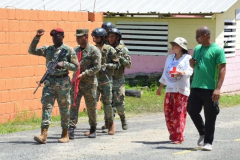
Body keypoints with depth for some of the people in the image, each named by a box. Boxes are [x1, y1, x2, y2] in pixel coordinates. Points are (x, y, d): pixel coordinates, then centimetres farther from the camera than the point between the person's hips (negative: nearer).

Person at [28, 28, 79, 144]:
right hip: (49, 81, 3)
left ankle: (65, 135, 17)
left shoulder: (69, 50, -1)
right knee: (46, 106, -8)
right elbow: (32, 51, 8)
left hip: (63, 82, -3)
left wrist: (64, 64, -19)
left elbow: (76, 67, -4)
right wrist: (37, 38, -2)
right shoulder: (47, 49, 10)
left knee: (64, 108, 6)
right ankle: (43, 135, -15)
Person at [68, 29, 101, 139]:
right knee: (74, 105, -7)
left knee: (91, 107, 8)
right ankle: (71, 129, -12)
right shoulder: (75, 50, 11)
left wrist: (84, 74, -20)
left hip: (89, 83, -4)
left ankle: (93, 130, 24)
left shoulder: (94, 51, -7)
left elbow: (97, 67, -12)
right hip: (76, 82, 4)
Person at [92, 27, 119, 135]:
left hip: (106, 80, -3)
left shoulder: (110, 50, -2)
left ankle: (111, 125, 17)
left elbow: (116, 64, -1)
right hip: (94, 79, 3)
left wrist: (105, 65, -15)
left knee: (107, 103, 2)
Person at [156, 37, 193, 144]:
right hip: (170, 90, 6)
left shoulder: (187, 58, -1)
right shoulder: (170, 58, 18)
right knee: (168, 113, 3)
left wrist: (181, 73, -35)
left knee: (179, 114, -8)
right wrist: (160, 87, 25)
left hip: (181, 90, -6)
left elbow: (189, 72, -15)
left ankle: (179, 137, -4)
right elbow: (165, 74, 24)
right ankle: (173, 135, 18)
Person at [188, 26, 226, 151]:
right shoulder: (197, 49, 14)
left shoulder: (217, 50, -7)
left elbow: (222, 69, -12)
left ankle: (208, 142, 8)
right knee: (192, 110, 6)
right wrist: (192, 64, 1)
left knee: (210, 117, 0)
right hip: (195, 88, 7)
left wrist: (218, 88, -20)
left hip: (210, 89, -6)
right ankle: (202, 133, 27)